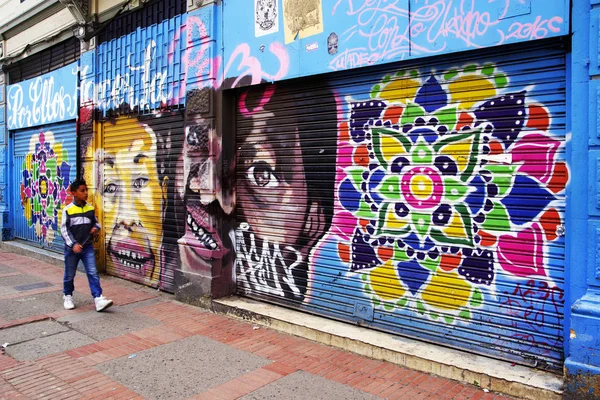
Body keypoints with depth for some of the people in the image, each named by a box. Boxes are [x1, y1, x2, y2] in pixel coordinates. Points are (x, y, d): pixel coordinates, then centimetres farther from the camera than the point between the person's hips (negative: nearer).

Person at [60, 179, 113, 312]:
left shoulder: (90, 208, 1)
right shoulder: (68, 210, -11)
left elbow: (96, 222, 15)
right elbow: (64, 229, -10)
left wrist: (96, 228, -8)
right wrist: (73, 244, -18)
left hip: (87, 247, 2)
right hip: (72, 248, -2)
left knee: (93, 273, -5)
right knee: (70, 275, 13)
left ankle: (98, 299, -7)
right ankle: (68, 296, 35)